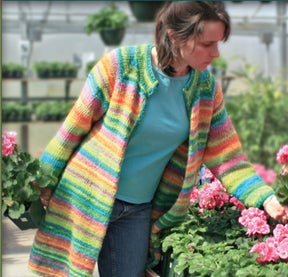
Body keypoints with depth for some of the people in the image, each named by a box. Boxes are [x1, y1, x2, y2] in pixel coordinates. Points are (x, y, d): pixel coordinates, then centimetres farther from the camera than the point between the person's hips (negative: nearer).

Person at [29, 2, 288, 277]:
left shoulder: (206, 88, -3)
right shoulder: (121, 65, -16)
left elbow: (225, 156, 1)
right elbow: (74, 126, -8)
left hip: (139, 211, 4)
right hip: (86, 197, -3)